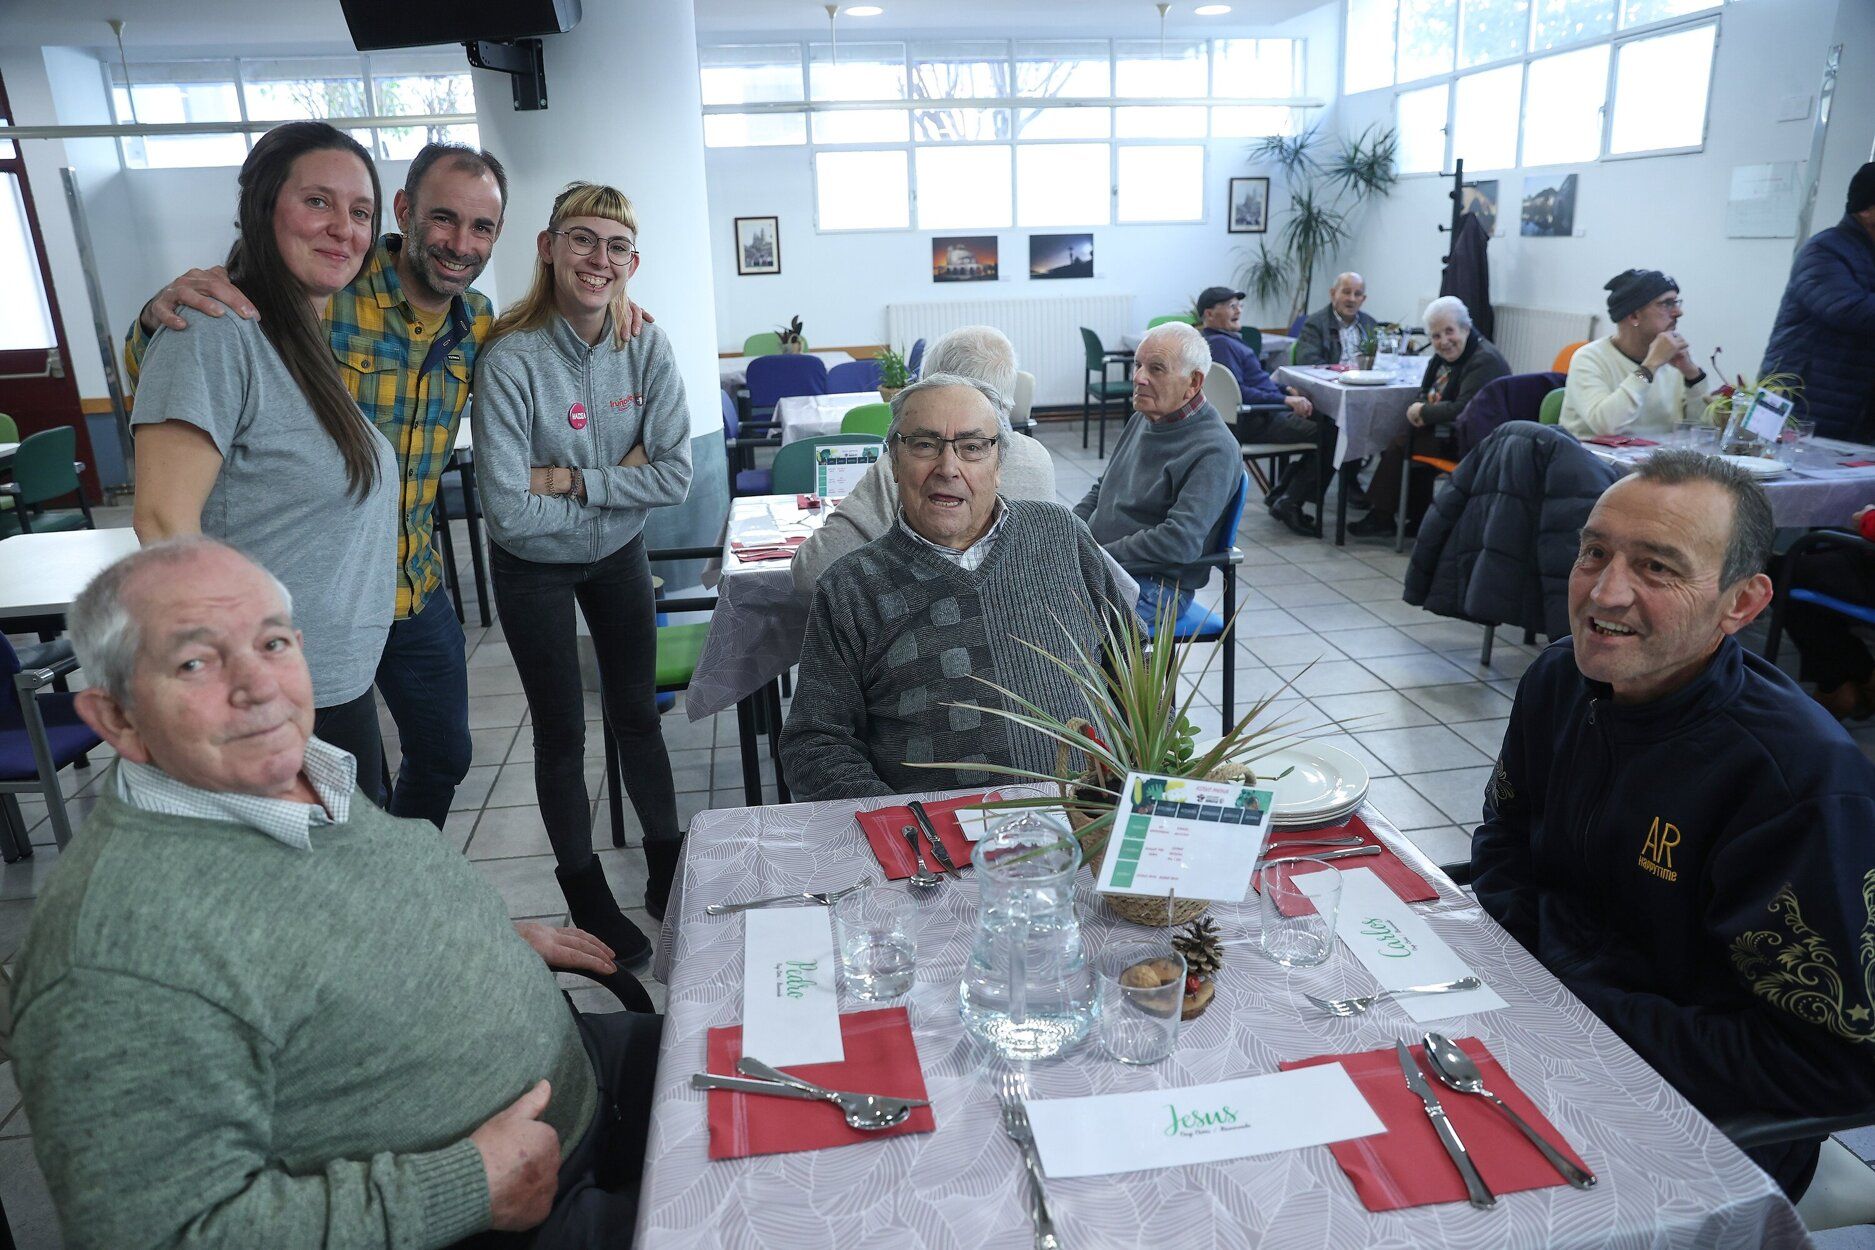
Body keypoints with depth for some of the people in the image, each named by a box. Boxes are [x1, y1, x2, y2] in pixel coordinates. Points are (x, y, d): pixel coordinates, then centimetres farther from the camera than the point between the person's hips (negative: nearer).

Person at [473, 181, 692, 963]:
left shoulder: (647, 351, -14)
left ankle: (667, 874, 33)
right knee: (562, 733, 9)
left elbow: (676, 477, -19)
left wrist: (573, 478, -25)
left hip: (618, 557, 3)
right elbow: (510, 512, -28)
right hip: (535, 572, -3)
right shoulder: (512, 361, -25)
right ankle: (587, 898, 28)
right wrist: (616, 485, -18)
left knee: (638, 715, 14)